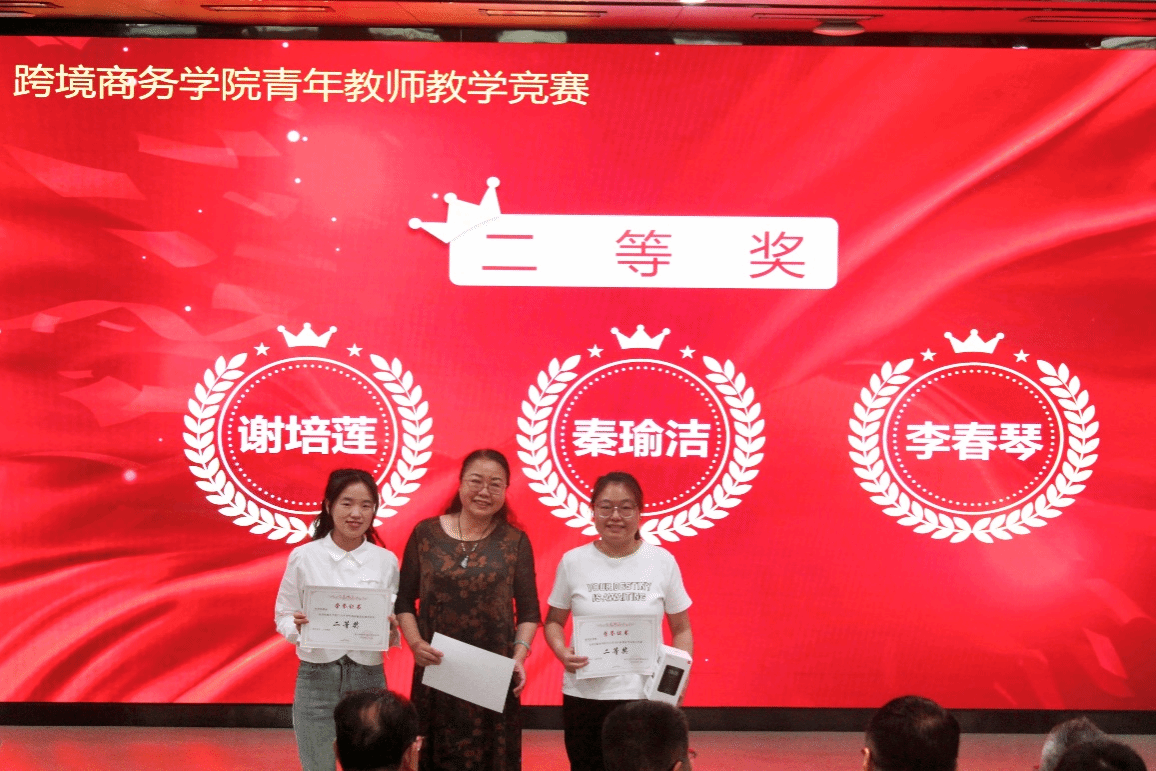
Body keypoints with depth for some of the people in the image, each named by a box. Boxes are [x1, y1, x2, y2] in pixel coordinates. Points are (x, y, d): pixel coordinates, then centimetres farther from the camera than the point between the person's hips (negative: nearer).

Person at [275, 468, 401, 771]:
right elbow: (283, 617, 3)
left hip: (368, 676, 1)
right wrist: (297, 626, -18)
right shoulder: (303, 557, -2)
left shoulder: (386, 561, 2)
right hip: (316, 677, -1)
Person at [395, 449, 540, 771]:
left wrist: (519, 655, -10)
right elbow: (404, 601, 7)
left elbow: (529, 611, 5)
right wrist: (415, 642, -8)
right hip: (436, 670, 0)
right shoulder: (426, 533, 4)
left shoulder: (515, 542, 4)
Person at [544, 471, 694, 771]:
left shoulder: (663, 561, 0)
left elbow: (681, 629, 7)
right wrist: (561, 651, -10)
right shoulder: (573, 561, 1)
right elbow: (554, 621, 11)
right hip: (584, 696, 1)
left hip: (646, 696, -1)